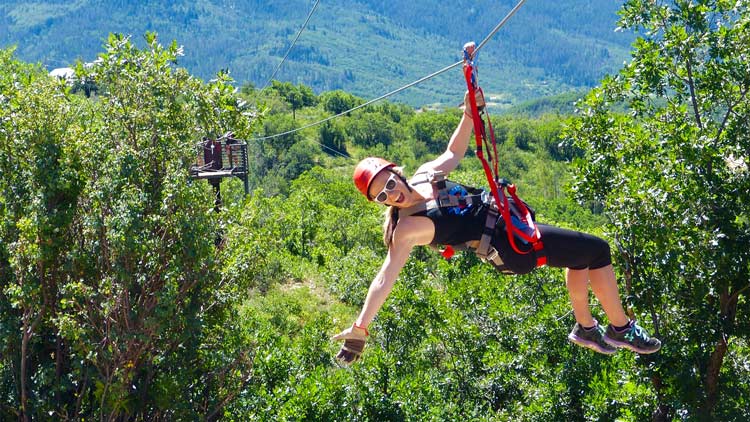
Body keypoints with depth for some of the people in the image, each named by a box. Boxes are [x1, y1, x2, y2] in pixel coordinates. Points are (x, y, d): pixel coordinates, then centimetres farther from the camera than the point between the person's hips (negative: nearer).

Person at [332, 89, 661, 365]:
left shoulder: (425, 174, -2)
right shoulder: (407, 229, -22)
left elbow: (453, 152, 13)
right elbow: (385, 278, -27)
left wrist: (470, 111, -1)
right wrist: (359, 328, -32)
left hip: (512, 221, 9)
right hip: (514, 247, -9)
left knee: (580, 253, 25)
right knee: (599, 251, -2)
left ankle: (585, 328, 38)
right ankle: (621, 329, 13)